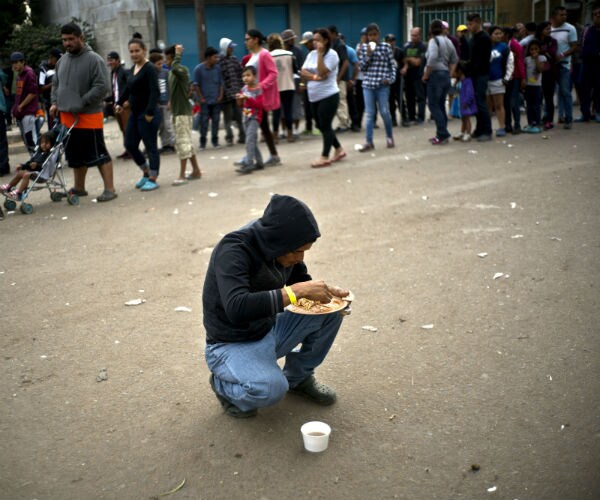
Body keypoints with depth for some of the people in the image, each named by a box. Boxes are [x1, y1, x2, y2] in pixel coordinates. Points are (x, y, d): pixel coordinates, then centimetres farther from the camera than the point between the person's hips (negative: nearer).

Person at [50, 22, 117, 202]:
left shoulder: (94, 59, -10)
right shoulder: (62, 61, 13)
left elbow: (102, 86, -17)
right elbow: (56, 84, 23)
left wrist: (81, 104, -19)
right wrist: (55, 102, 7)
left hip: (89, 116, -7)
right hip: (67, 117, 7)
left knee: (98, 154, -4)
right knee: (75, 155, 15)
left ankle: (109, 189, 0)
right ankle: (79, 188, 27)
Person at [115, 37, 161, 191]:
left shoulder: (149, 68, -13)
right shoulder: (134, 68, 12)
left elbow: (155, 91, -22)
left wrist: (150, 112, -29)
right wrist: (120, 102, 18)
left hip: (148, 115, -9)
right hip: (135, 114, 9)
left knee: (151, 146, -1)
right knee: (130, 144, 11)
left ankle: (153, 179, 10)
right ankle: (146, 172, 27)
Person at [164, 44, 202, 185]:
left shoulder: (182, 70, -14)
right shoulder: (171, 73, 14)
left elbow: (175, 68, -38)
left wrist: (178, 54, -24)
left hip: (183, 112, -9)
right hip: (175, 111, 9)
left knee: (183, 142, -7)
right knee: (185, 142, 12)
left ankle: (182, 175, -5)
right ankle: (196, 170, 19)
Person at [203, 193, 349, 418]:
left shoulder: (281, 246, -6)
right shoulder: (233, 249, -28)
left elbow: (302, 281, 11)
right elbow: (236, 308, -42)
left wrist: (327, 292, -11)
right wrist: (296, 291, -39)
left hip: (269, 331, 7)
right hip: (232, 345, -7)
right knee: (271, 388, -34)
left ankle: (299, 376, 12)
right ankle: (223, 384, 0)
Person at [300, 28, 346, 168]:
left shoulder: (332, 54, -10)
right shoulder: (311, 54, 10)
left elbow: (322, 72, -21)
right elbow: (303, 72, 1)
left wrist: (320, 53, -18)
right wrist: (315, 77, -16)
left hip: (328, 96, -8)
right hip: (315, 97, 8)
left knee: (325, 126, -5)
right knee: (322, 126, 14)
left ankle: (325, 157, 0)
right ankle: (339, 150, 27)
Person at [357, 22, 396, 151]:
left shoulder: (386, 46, 1)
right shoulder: (364, 48, 6)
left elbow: (392, 65, 3)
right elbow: (362, 67, 4)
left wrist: (391, 79, -9)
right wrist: (368, 55, -9)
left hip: (382, 85, -2)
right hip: (368, 84, 2)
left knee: (384, 112, -1)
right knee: (369, 114, 3)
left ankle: (389, 136, 21)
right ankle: (369, 142, 6)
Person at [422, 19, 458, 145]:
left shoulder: (434, 41, -10)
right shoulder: (448, 41, 15)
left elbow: (432, 58, -24)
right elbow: (454, 59, 16)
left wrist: (426, 75, -16)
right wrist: (450, 73, 16)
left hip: (436, 74, -8)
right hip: (446, 75, 8)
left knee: (433, 105, -5)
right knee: (441, 105, 13)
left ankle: (442, 134, -11)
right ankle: (441, 134, 15)